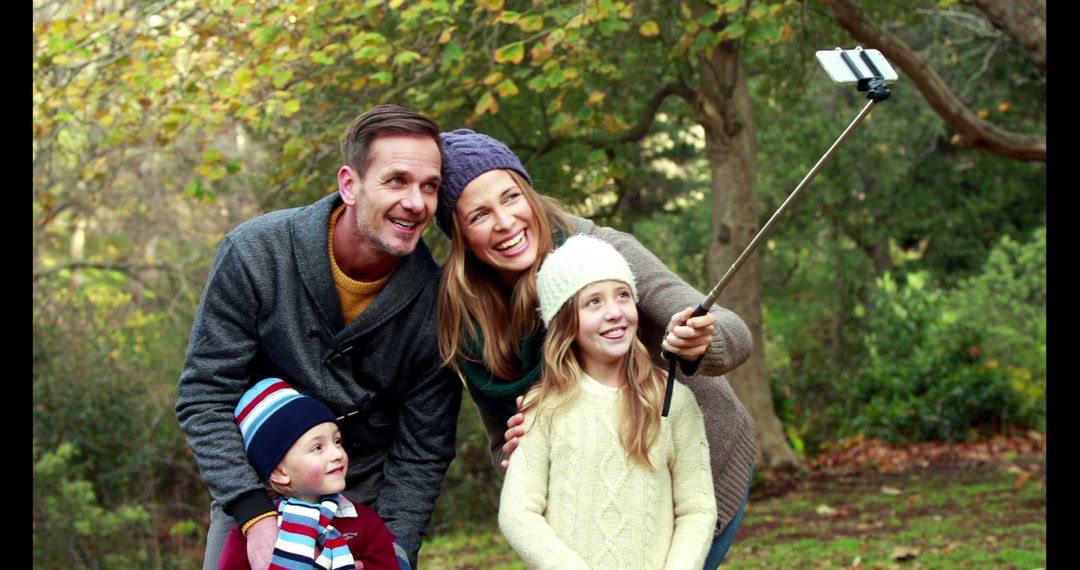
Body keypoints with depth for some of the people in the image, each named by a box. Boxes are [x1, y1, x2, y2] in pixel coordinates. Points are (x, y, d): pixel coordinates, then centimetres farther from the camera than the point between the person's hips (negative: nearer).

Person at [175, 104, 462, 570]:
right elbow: (205, 397, -17)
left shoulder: (435, 299, -16)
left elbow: (421, 452, -9)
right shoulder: (256, 253, -20)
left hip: (367, 494, 1)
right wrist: (254, 513, -27)